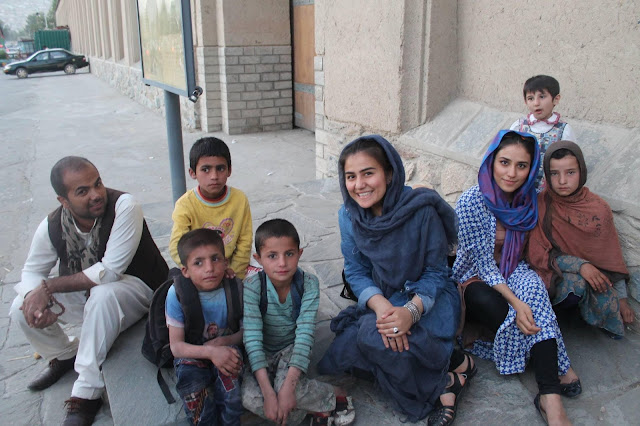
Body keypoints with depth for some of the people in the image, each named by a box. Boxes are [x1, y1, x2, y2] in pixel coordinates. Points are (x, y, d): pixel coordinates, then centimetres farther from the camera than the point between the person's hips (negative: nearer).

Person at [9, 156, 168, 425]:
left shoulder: (124, 207, -27)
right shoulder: (52, 226, -11)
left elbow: (110, 271, -30)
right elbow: (32, 271, 1)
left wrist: (48, 287, -27)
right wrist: (35, 297, -24)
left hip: (136, 288, -5)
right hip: (85, 294, 6)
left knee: (103, 294, -37)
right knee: (22, 309, -9)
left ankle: (86, 394, -24)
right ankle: (64, 356, 23)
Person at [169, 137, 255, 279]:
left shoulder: (240, 199, -5)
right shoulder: (185, 205, -13)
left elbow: (244, 242, 0)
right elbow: (177, 248, -21)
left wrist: (234, 272, -10)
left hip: (230, 266, 2)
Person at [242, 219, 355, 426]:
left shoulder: (308, 283, -19)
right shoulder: (252, 287, -22)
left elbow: (305, 334, -24)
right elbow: (252, 339, -25)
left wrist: (288, 386, -34)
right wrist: (269, 393, -33)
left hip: (292, 348, -1)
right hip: (262, 354, 1)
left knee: (286, 386, -33)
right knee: (248, 397, -27)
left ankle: (336, 397, -5)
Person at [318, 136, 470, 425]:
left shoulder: (422, 209, -22)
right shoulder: (349, 215, -8)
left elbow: (435, 272, -14)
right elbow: (356, 272, -4)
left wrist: (411, 311, -33)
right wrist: (381, 305, -26)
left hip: (430, 296, -5)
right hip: (381, 299, 6)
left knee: (373, 334, -33)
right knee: (344, 351, -19)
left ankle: (451, 373, -9)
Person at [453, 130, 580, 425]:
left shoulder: (529, 199, -4)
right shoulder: (471, 203, -19)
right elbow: (483, 263, -20)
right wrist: (516, 302, -32)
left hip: (511, 272, 4)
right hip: (473, 279, -3)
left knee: (533, 287, -31)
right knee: (492, 305, -36)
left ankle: (549, 394, -36)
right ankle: (555, 370, -17)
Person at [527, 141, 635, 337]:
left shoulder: (599, 209, -5)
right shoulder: (540, 205, -10)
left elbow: (612, 258, 2)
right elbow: (537, 253, -11)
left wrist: (622, 298, -1)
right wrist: (579, 265, -23)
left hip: (594, 275, 2)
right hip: (555, 274, -2)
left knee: (608, 304, -28)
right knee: (575, 284, -34)